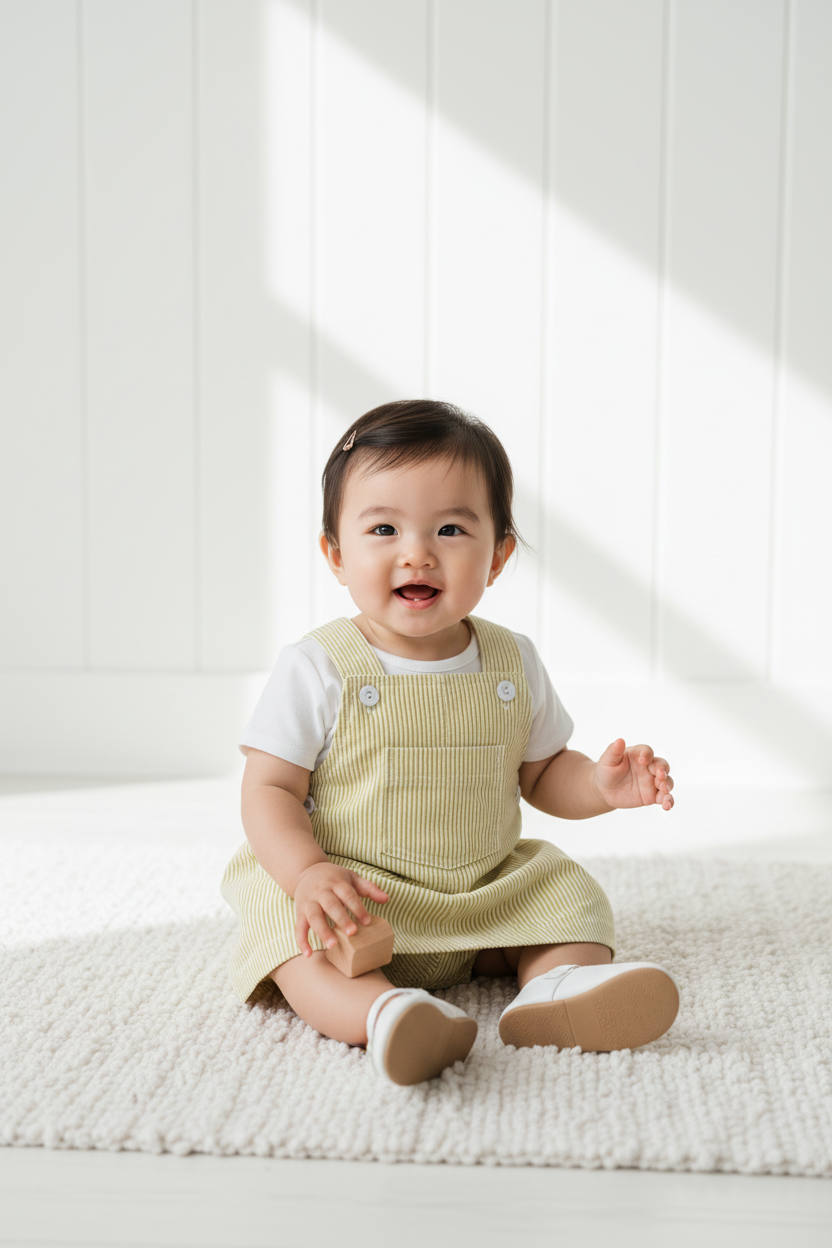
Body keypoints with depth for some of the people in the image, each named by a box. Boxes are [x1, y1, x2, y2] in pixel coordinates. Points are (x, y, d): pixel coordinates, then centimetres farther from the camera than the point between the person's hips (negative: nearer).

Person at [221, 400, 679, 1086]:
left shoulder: (513, 663, 1)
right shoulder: (319, 670, -11)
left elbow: (542, 774, 13)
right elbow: (270, 788, -10)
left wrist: (601, 783, -9)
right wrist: (308, 873, -28)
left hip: (490, 895, 4)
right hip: (354, 899, -4)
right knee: (297, 932, -30)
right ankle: (382, 1011, -50)